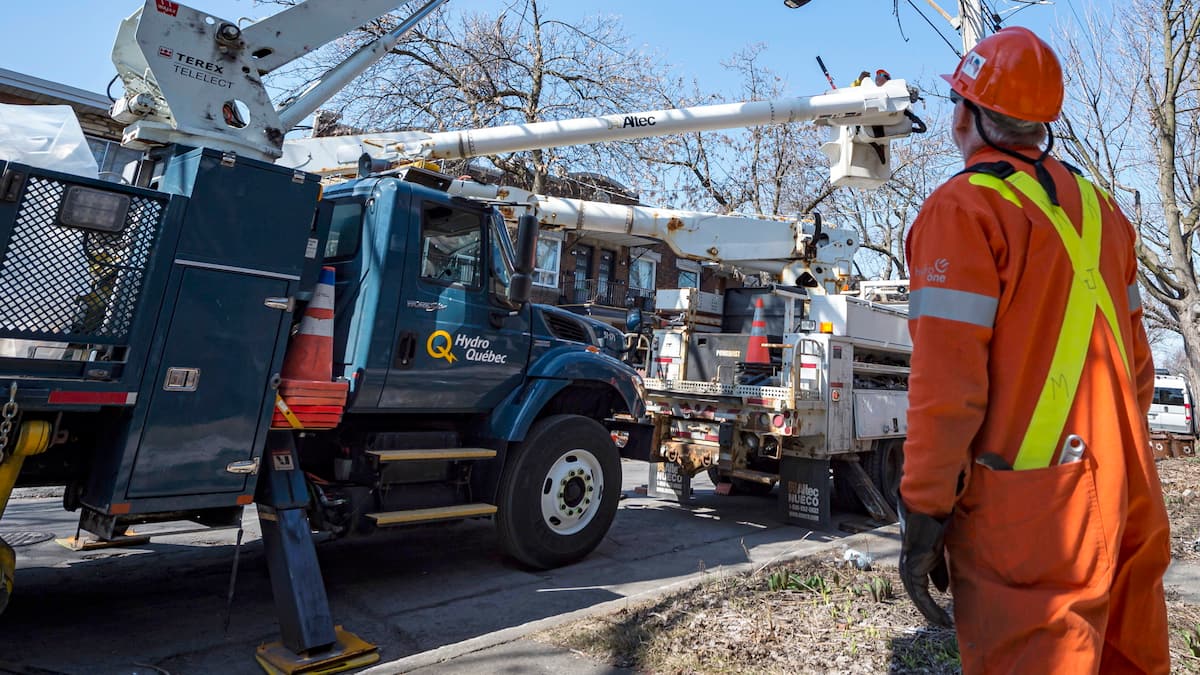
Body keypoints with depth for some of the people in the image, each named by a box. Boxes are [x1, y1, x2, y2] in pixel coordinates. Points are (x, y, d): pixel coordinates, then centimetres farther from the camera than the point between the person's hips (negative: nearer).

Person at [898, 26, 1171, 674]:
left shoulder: (964, 207, -13)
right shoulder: (1100, 206, 11)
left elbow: (947, 379, -20)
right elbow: (1135, 360, 16)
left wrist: (923, 512, -14)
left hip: (1025, 518, -8)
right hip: (1123, 495, 8)